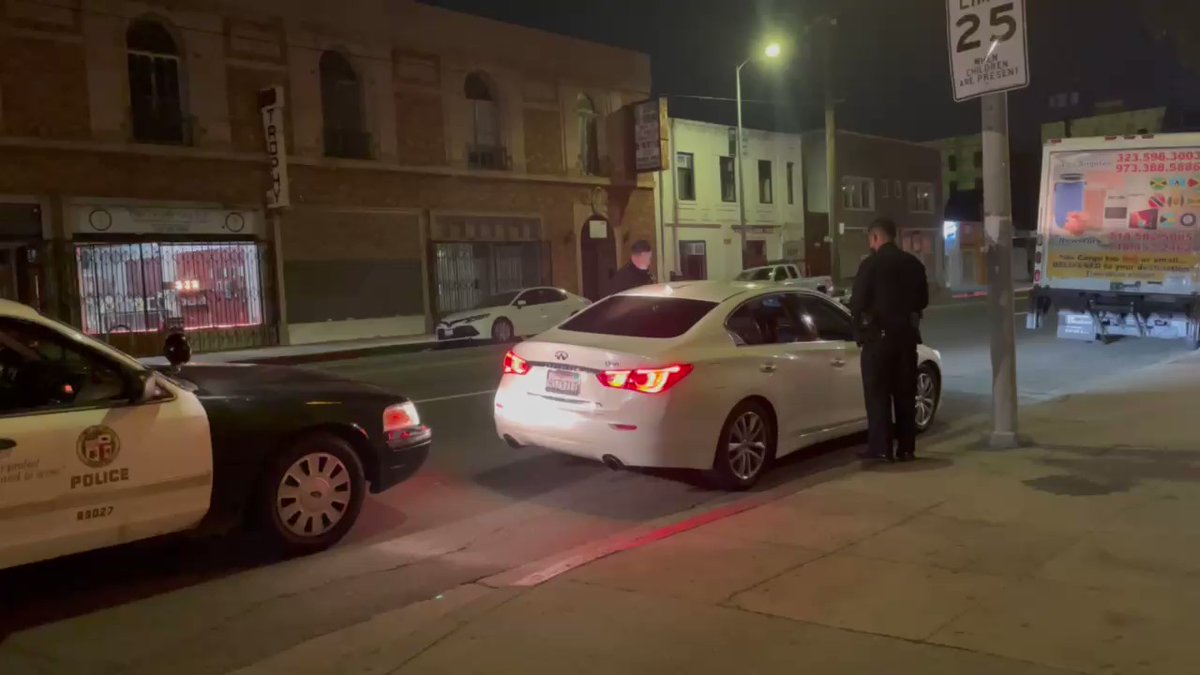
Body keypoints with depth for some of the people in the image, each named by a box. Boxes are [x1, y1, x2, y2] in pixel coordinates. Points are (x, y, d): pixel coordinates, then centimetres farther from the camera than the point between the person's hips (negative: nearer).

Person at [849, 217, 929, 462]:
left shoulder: (871, 264, -13)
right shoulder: (914, 264, 7)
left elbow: (858, 302, -12)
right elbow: (922, 300, 13)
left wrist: (861, 325, 6)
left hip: (878, 335, -5)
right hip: (906, 334, 6)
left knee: (878, 394, 1)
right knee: (905, 394, 12)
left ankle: (881, 449, 0)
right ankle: (906, 447, 15)